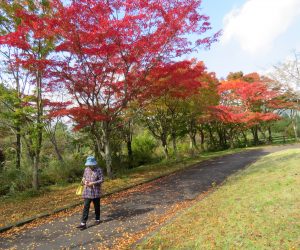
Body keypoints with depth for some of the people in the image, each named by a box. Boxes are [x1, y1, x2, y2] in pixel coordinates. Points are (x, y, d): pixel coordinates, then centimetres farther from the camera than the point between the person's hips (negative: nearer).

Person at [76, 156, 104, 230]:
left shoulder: (99, 170, -12)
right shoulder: (86, 169, 3)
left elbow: (101, 180, -12)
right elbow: (84, 177, 16)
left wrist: (93, 183, -22)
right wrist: (84, 181, -7)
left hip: (96, 192, -3)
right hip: (87, 191, 3)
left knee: (96, 206, 12)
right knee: (86, 206, -1)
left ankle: (97, 219, 32)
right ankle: (83, 223, 3)